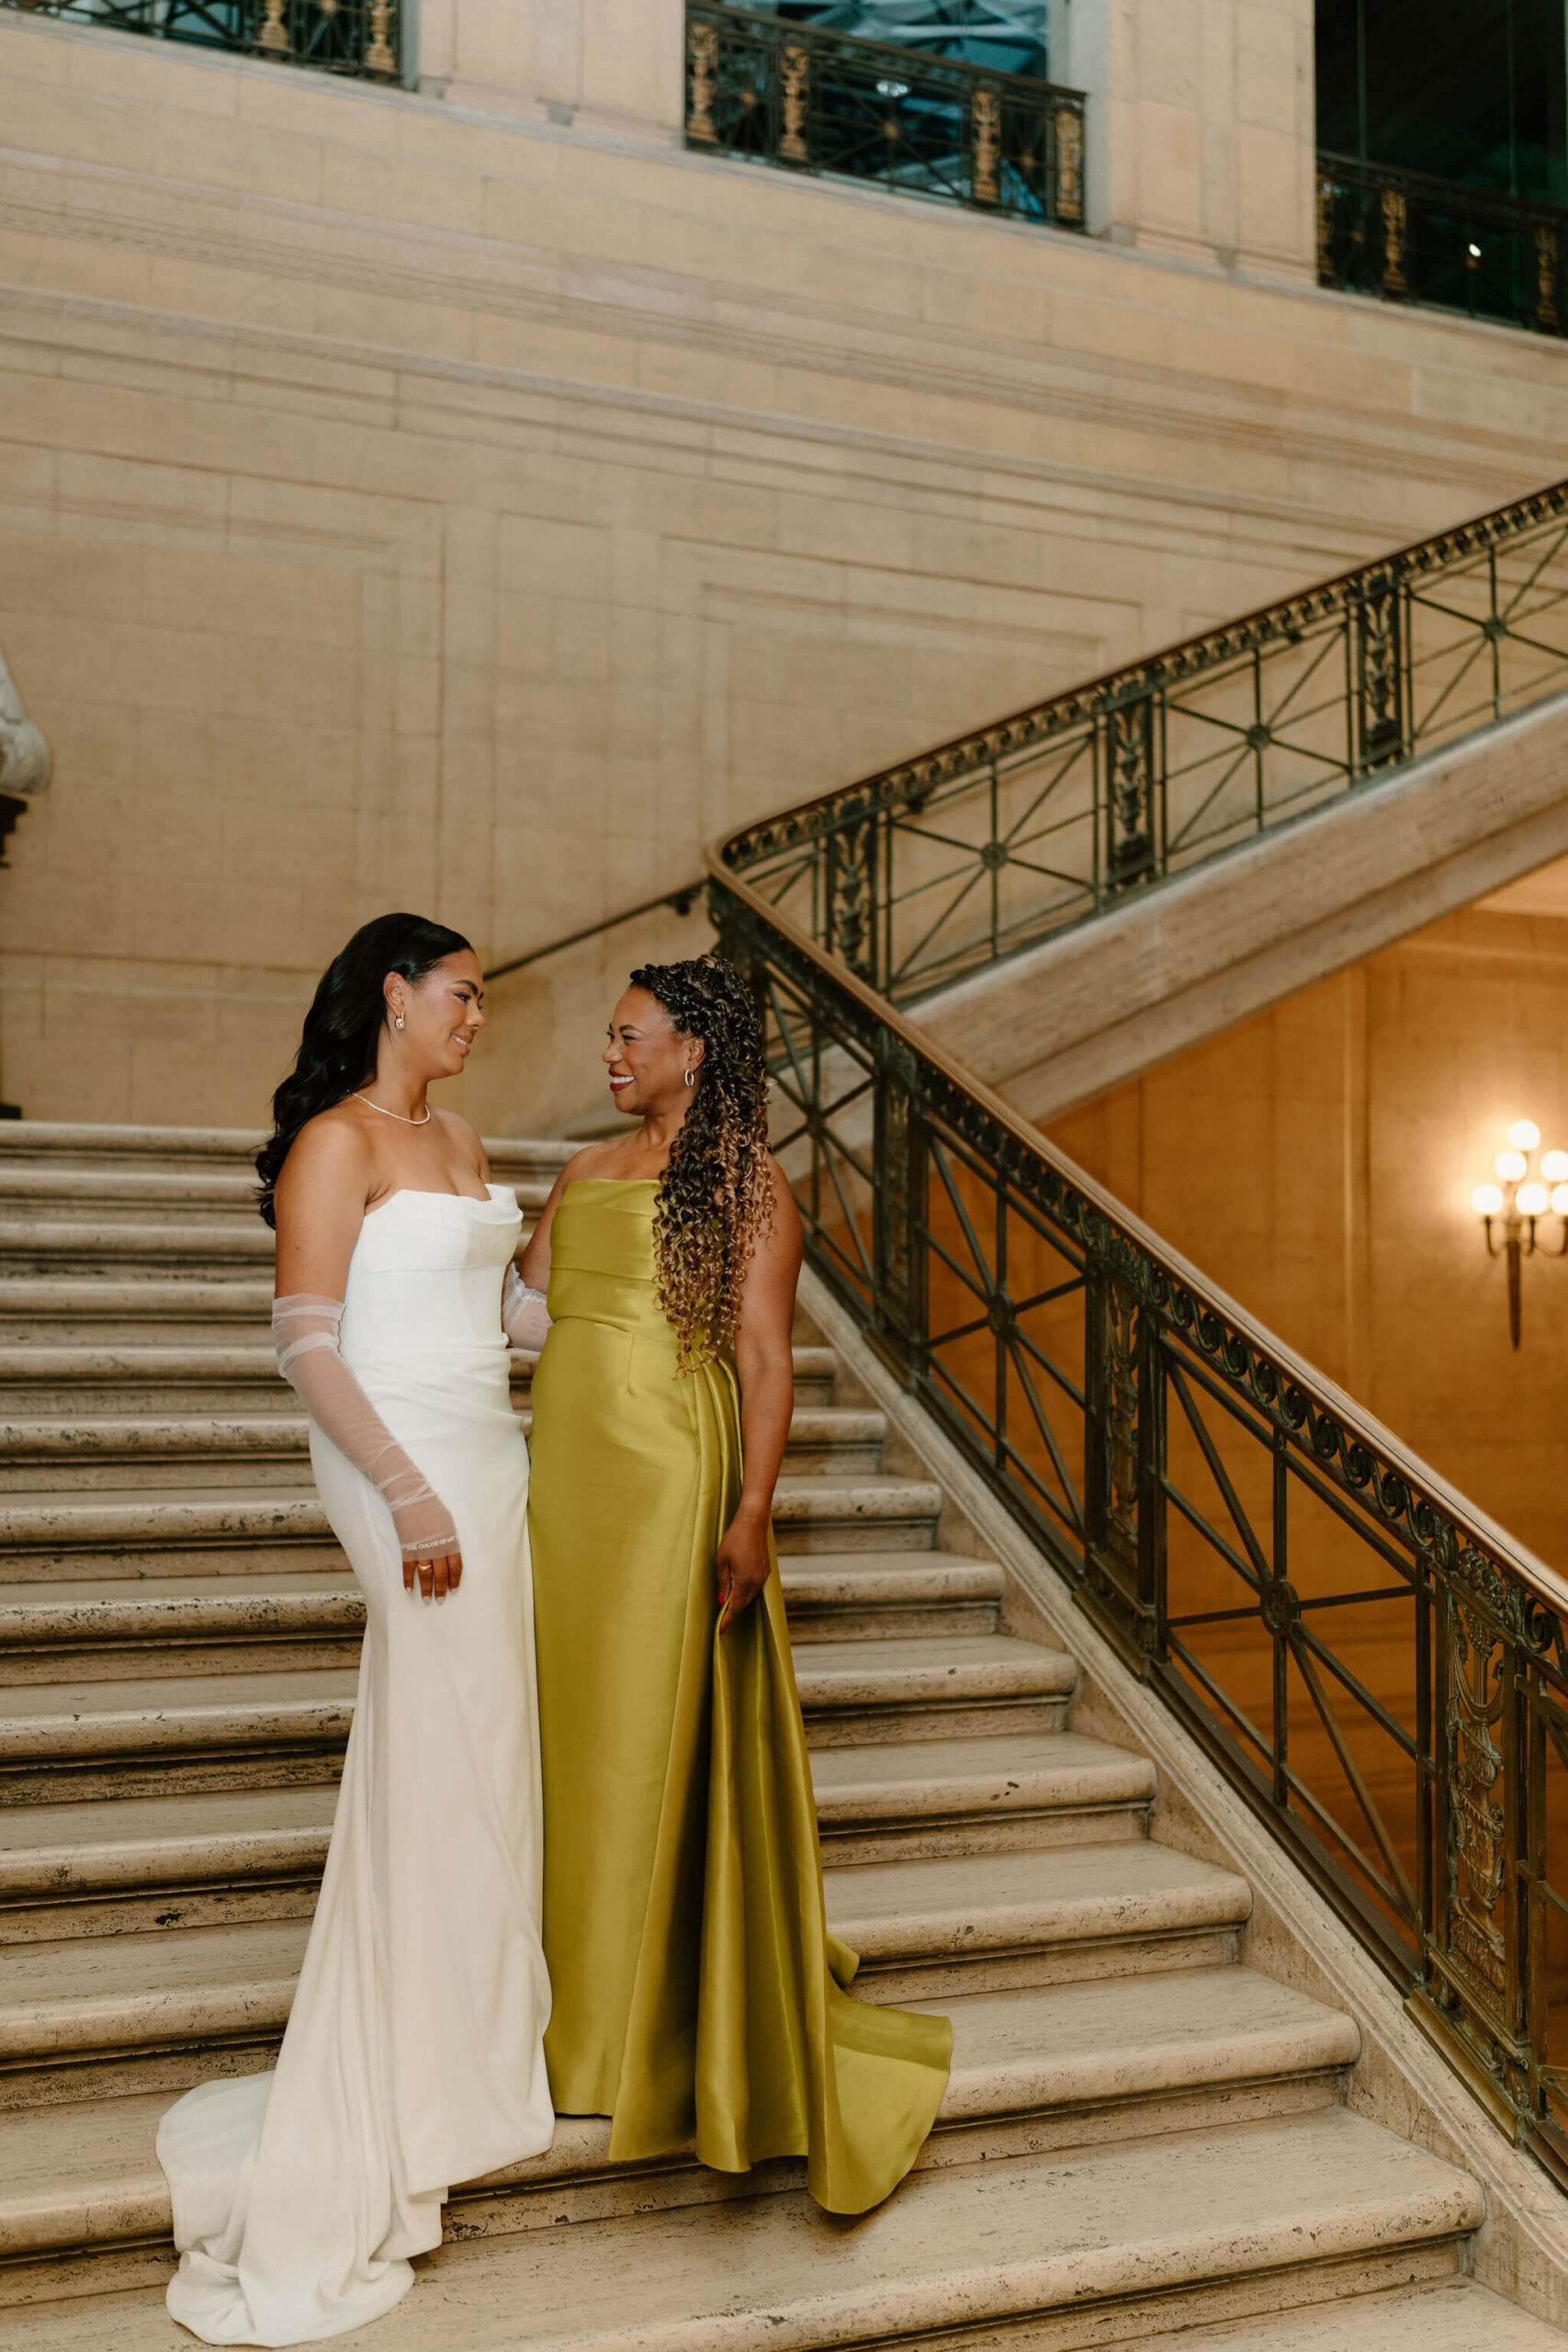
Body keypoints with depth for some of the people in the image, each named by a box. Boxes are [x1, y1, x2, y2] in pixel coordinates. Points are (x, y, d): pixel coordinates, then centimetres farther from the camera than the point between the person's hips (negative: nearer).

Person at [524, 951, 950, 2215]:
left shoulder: (746, 1182, -3)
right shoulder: (583, 1175, 16)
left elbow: (767, 1361, -10)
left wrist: (752, 1515, -15)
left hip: (673, 1483, -6)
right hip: (567, 1473, 6)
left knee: (661, 1738, 0)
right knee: (572, 1724, 10)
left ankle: (670, 2026, 15)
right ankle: (581, 2011, 24)